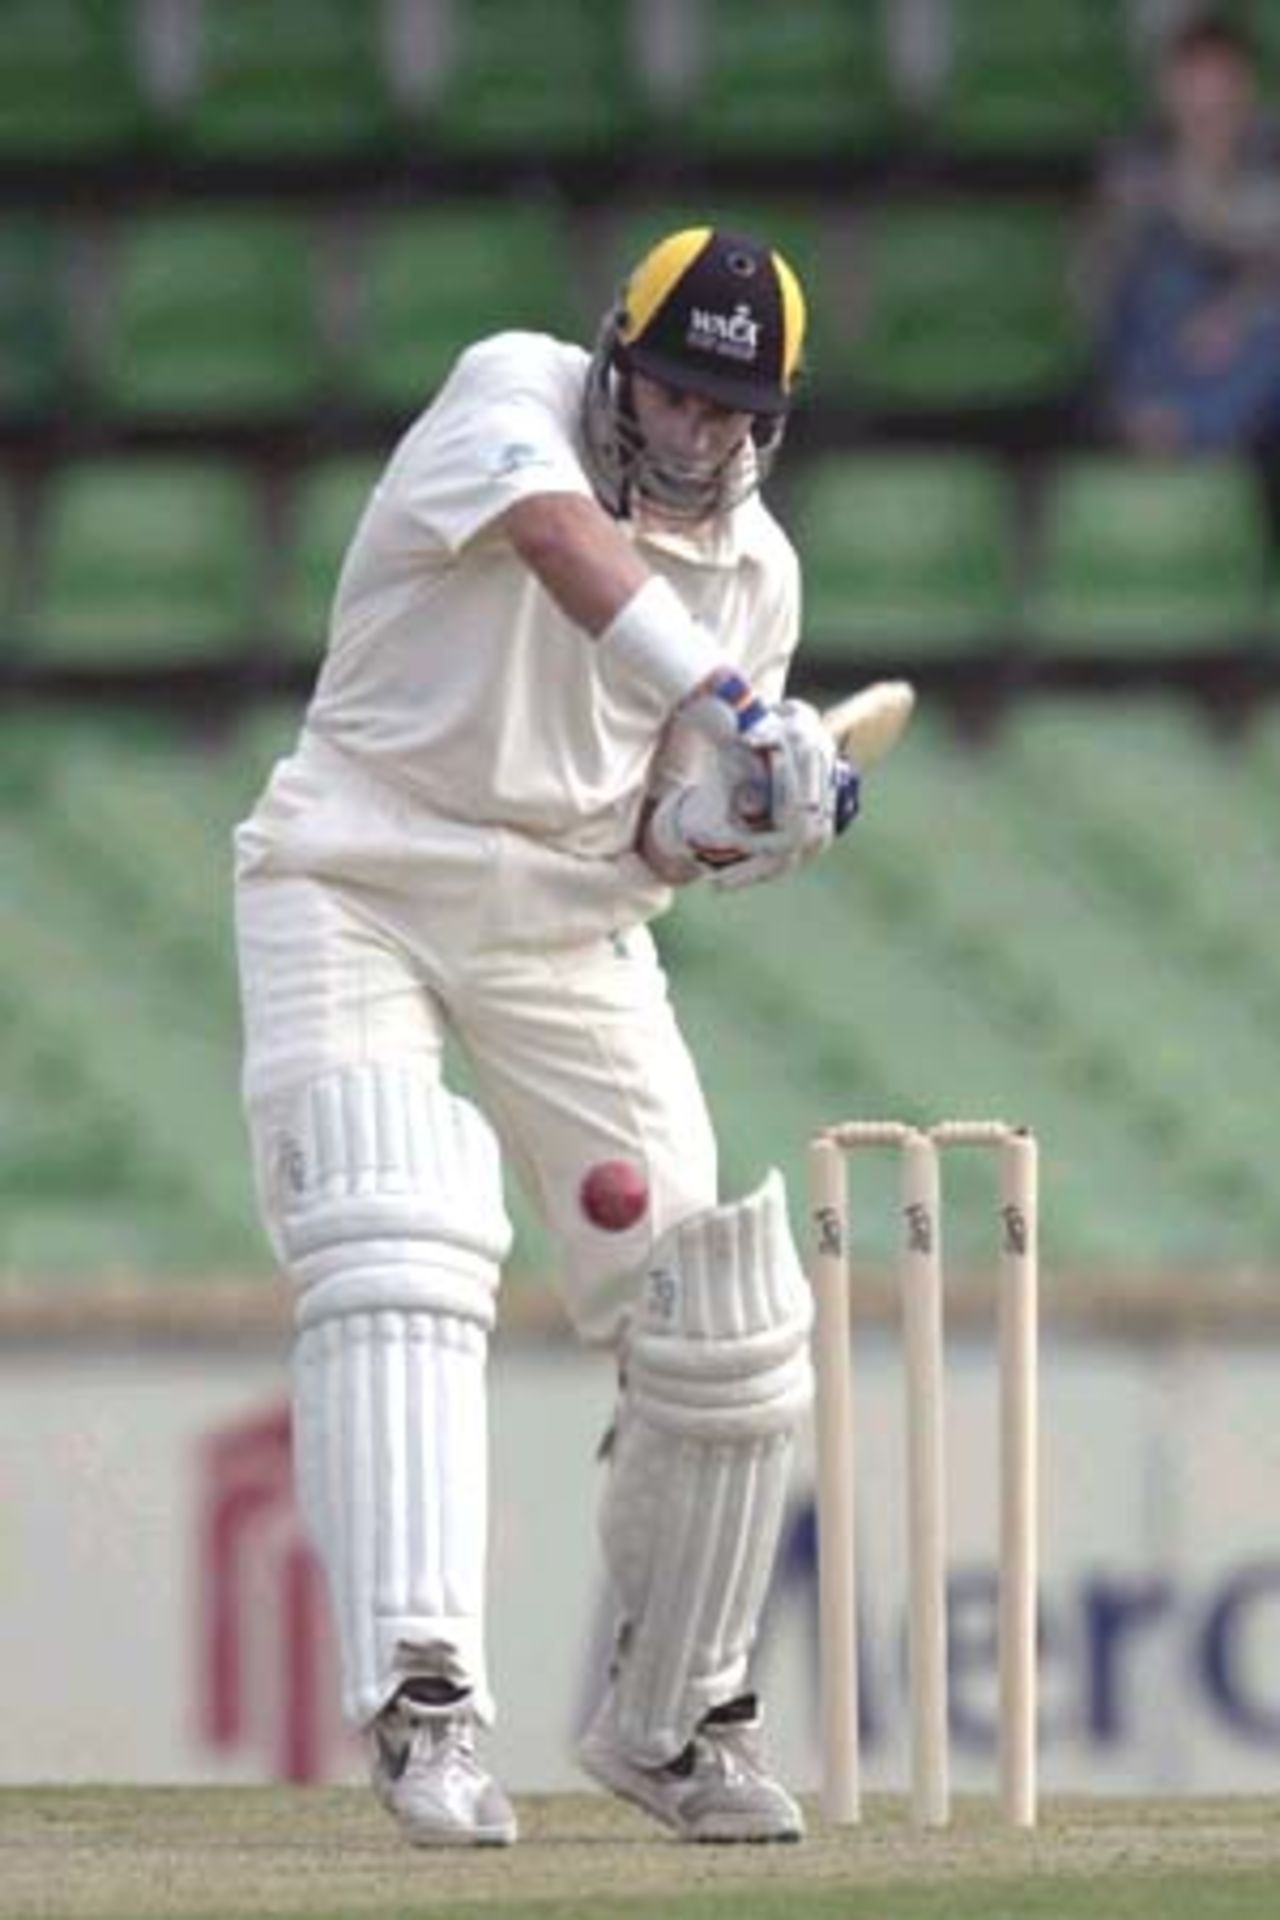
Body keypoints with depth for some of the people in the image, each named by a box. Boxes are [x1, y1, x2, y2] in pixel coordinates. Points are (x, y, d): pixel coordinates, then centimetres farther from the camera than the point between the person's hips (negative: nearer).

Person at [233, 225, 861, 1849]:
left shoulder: (754, 569, 3)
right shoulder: (516, 392, -12)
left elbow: (661, 832, 4)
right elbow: (557, 532, -36)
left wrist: (728, 826, -21)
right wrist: (726, 699, -49)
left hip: (567, 922, 5)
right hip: (361, 877, -5)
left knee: (721, 1324, 0)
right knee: (398, 1249, -26)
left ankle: (674, 1718, 19)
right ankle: (421, 1695, -34)